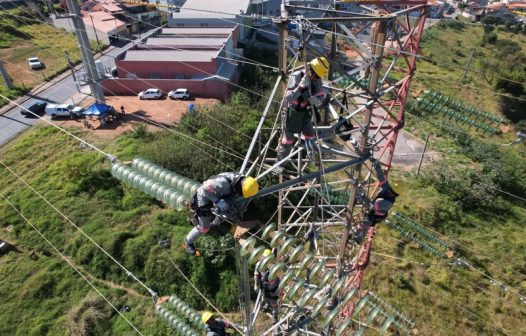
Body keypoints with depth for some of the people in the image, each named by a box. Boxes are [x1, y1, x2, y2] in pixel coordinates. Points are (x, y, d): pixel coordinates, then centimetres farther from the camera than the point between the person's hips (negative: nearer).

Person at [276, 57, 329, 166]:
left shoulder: (317, 80, -11)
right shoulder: (296, 76, -27)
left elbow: (321, 96, -7)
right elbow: (288, 98, -34)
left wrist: (317, 100, -32)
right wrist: (301, 86, -47)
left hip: (305, 113, 5)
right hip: (292, 113, -5)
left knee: (310, 138, 14)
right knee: (287, 141, 2)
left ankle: (313, 159, 39)